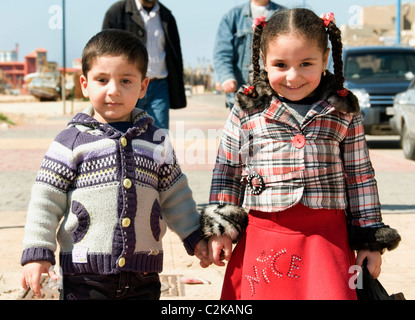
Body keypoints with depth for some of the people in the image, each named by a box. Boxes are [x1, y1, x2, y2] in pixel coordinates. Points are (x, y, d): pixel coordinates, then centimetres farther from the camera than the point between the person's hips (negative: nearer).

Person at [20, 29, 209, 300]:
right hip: (85, 275, -3)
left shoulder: (156, 141, 9)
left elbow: (175, 196, 18)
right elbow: (46, 200, -1)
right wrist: (37, 253, -7)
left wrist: (195, 238, 18)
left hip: (142, 277, 3)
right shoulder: (72, 141, -1)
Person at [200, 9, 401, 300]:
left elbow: (360, 176, 9)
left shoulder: (343, 110, 4)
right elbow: (227, 171, 10)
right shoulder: (247, 110, 3)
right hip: (264, 238, 0)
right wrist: (220, 228, 4)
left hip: (328, 239, 0)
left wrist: (370, 240, 9)